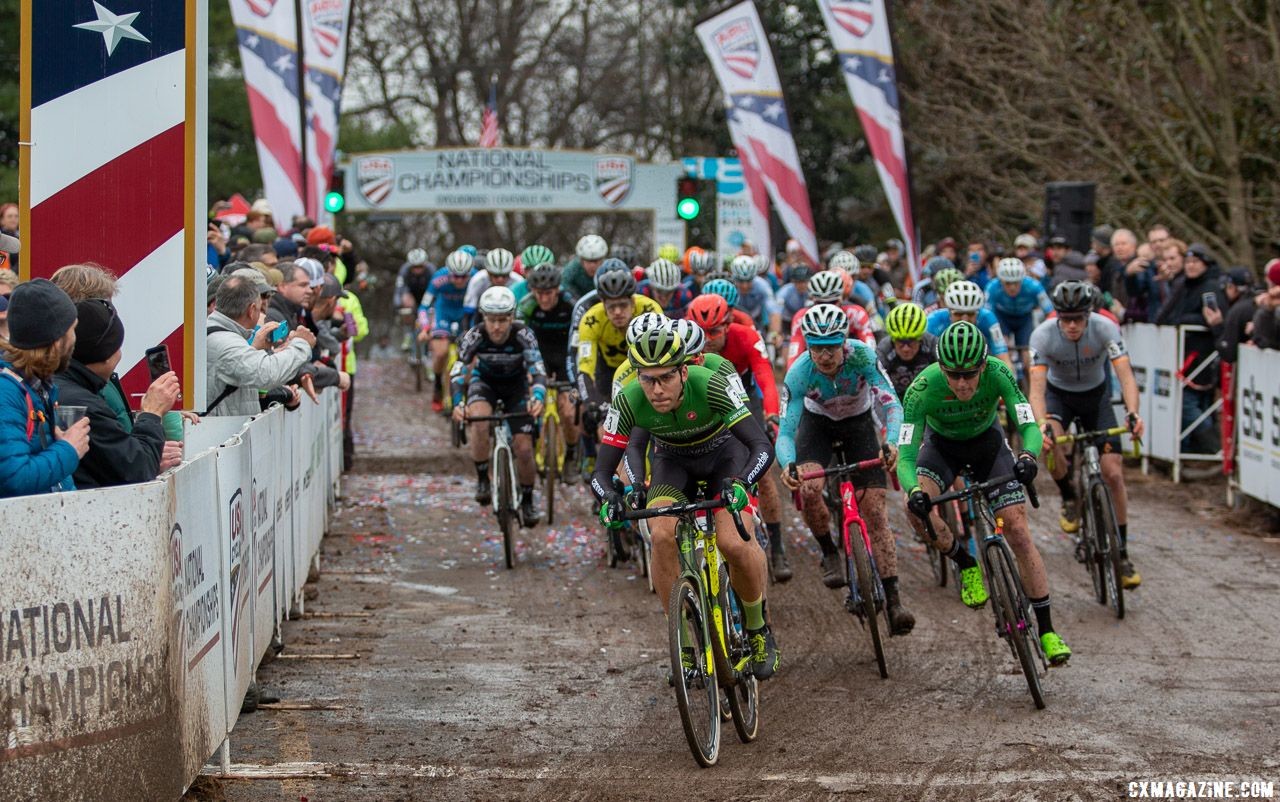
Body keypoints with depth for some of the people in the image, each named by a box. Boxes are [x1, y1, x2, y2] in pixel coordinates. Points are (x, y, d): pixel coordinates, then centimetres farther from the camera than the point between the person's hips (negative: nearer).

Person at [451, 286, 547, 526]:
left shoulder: (523, 335, -29)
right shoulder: (474, 336, -28)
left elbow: (538, 371, -36)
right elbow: (458, 373, -31)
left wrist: (537, 398, -57)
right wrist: (458, 404, -50)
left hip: (516, 386, 0)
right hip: (485, 382, 0)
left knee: (523, 448, -10)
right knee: (478, 420, -34)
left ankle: (528, 501, 15)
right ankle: (482, 479, -14)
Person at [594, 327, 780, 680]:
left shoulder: (709, 386, -36)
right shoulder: (629, 402, -29)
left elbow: (762, 446, -38)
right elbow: (602, 469, -24)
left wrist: (739, 483, -57)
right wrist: (608, 497, -47)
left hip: (723, 454, -2)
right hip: (673, 461, 2)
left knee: (733, 542, -26)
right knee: (662, 534, -26)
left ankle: (758, 629, 3)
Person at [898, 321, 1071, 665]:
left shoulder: (998, 374, -32)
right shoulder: (922, 388, -35)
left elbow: (1030, 427, -34)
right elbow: (905, 457, -35)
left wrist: (1028, 456, -57)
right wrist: (914, 491, -56)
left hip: (987, 441, 0)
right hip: (941, 444, 0)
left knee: (1018, 531, -11)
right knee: (915, 504, -30)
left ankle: (1046, 630, -4)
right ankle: (967, 566, -2)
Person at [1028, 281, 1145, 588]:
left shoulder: (1106, 329, -27)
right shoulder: (1043, 335, -28)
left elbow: (1125, 375, -35)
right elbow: (1037, 387, -33)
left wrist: (1132, 414, -53)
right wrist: (1042, 425, -52)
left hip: (1096, 395, 1)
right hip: (1059, 394, -1)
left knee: (1114, 474, -9)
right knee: (1051, 439, -35)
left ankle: (1121, 554, 2)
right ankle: (1069, 499, -7)